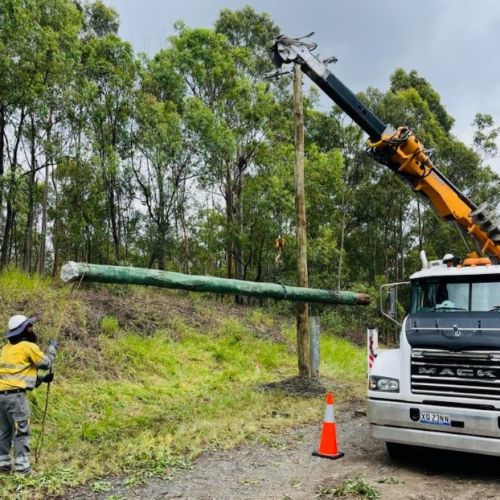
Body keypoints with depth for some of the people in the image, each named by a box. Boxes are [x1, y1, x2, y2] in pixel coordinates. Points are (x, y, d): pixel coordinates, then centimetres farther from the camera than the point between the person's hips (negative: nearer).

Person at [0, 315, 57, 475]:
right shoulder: (28, 346, -7)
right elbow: (45, 363, 3)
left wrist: (41, 379, 18)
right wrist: (52, 348, 18)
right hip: (15, 394, -8)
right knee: (21, 432, -4)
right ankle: (22, 467, -4)